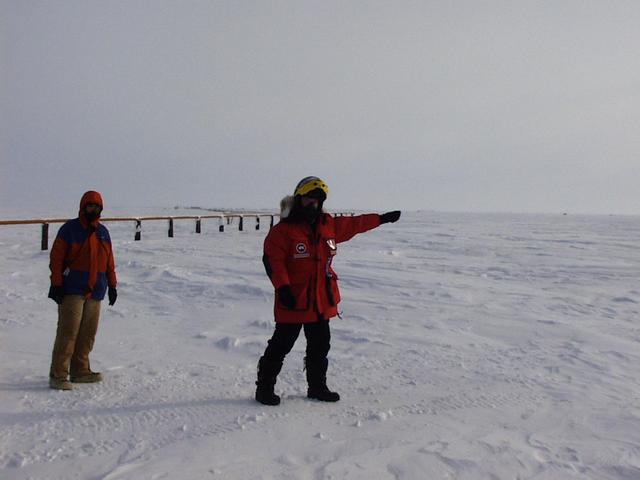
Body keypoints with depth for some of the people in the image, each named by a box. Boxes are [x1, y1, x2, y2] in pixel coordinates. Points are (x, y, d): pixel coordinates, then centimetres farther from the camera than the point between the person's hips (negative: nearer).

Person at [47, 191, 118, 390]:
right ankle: (58, 375, -2)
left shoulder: (103, 232, 13)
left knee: (88, 333, 9)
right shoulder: (69, 229, -4)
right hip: (72, 290, -6)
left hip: (95, 291, 6)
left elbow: (109, 261, 17)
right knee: (68, 331, -8)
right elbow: (56, 258, -6)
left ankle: (80, 371, 19)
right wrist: (57, 284, -12)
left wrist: (112, 285, 14)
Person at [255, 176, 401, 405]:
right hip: (293, 300, -6)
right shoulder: (282, 230, -12)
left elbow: (353, 224, 21)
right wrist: (282, 287, -25)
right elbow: (272, 260, -16)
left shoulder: (328, 225, 8)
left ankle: (317, 387, 32)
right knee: (281, 345, 1)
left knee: (320, 346, 16)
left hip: (322, 300, 7)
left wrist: (381, 218, 26)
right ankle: (264, 387, 15)